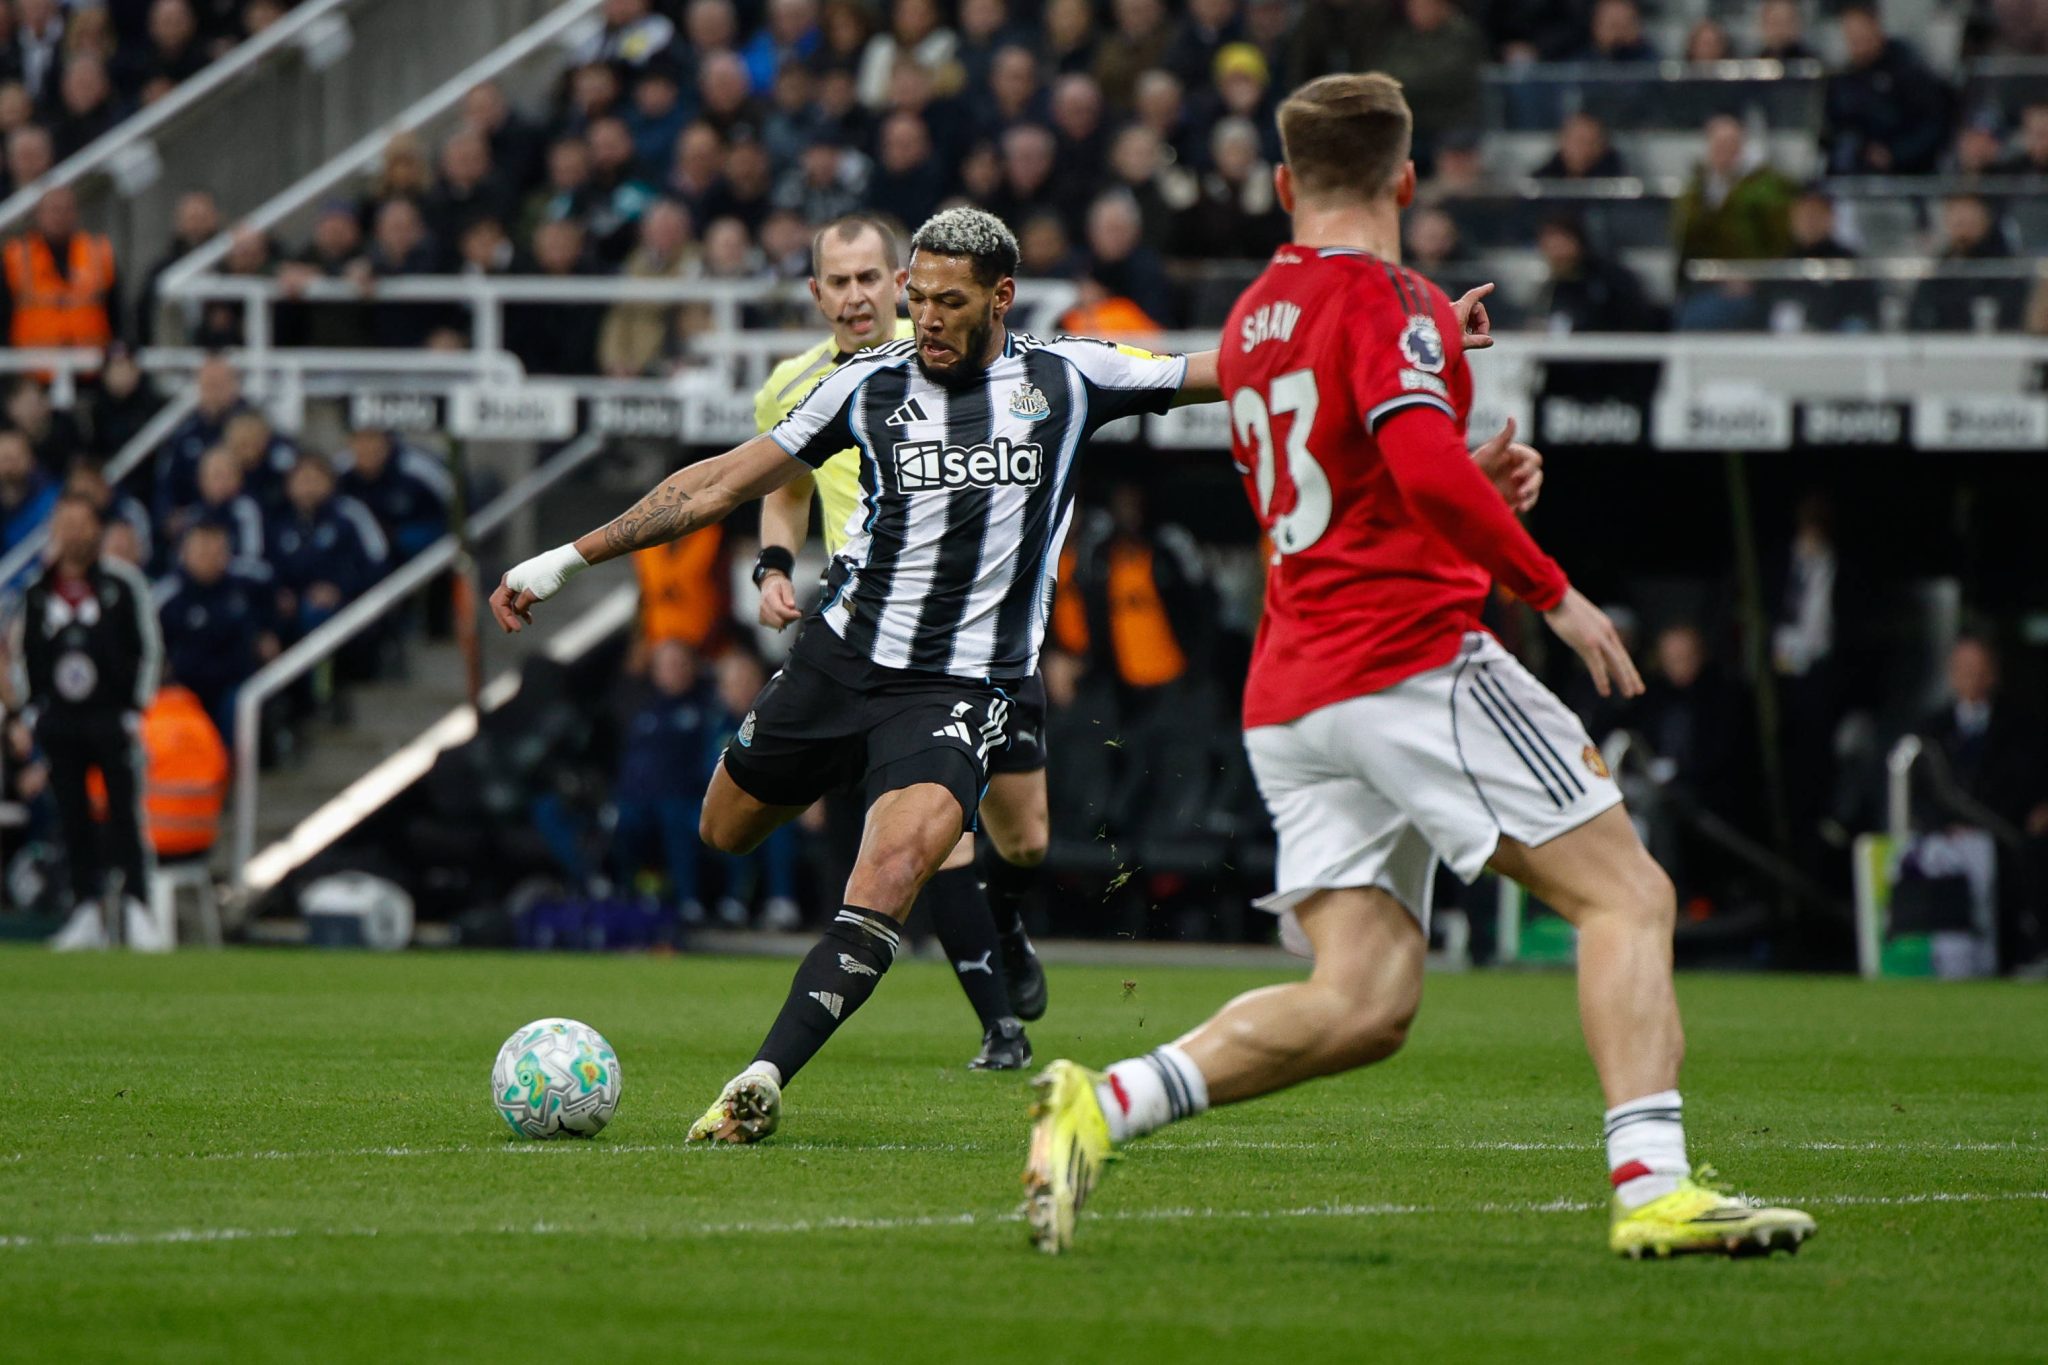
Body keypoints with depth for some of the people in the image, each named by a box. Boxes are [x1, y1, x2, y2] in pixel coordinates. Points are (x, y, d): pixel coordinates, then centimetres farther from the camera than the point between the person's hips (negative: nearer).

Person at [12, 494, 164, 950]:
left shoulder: (123, 584, -1)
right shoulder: (37, 591, 8)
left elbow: (149, 649, 2)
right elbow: (23, 653, 15)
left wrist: (135, 709, -4)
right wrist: (29, 716, 9)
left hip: (111, 719, -3)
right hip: (57, 720, 3)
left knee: (125, 817, -8)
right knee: (73, 821, 4)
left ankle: (137, 909, -7)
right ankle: (86, 913, 9)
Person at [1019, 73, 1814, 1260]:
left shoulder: (1250, 322, 20)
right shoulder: (1389, 298, -5)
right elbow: (1424, 464, -22)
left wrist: (1476, 483, 23)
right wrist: (1553, 591, -13)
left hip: (1290, 696, 8)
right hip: (1412, 660, -8)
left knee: (1362, 1003, 2)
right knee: (1628, 896, -6)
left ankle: (1107, 1103, -11)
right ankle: (1652, 1186, -20)